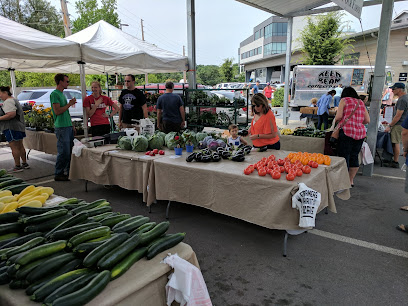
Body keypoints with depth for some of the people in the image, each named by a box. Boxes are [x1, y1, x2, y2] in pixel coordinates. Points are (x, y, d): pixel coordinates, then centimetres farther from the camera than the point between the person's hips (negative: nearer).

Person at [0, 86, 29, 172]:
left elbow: (12, 114, -26)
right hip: (19, 126, 11)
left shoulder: (8, 102, -14)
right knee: (20, 146, 15)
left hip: (11, 127, -11)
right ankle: (25, 164, 21)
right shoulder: (14, 100, 19)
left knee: (14, 147, -6)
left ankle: (17, 166, -1)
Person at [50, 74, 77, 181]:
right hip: (61, 128, -9)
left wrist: (72, 125, 20)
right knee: (63, 152, -7)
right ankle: (58, 174, 4)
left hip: (68, 126, 9)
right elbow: (57, 111, -17)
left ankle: (69, 172, 21)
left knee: (70, 151, 11)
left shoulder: (62, 94, 18)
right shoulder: (54, 94, -9)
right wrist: (69, 104, -10)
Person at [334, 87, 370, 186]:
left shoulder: (344, 100, 4)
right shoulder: (361, 102, 19)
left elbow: (338, 116, -7)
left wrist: (335, 121, 13)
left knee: (344, 157, -1)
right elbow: (367, 120, 15)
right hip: (361, 132, 6)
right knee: (354, 157, 13)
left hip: (347, 132, -6)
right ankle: (351, 180, 22)